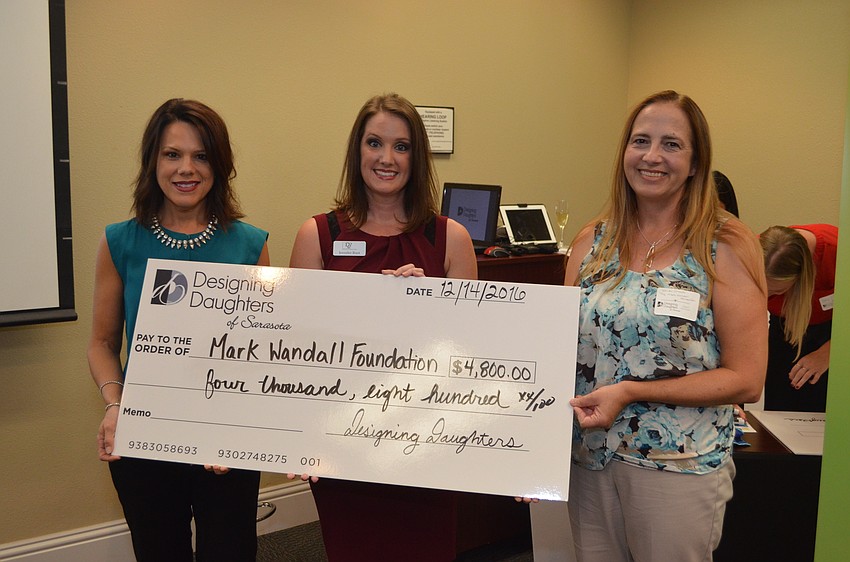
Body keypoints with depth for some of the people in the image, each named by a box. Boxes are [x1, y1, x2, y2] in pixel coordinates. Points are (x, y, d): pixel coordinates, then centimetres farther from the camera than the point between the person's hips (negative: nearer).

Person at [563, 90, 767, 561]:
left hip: (679, 466, -3)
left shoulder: (727, 247, -9)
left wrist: (630, 392, -18)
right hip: (588, 458, 4)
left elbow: (745, 380, -11)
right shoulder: (592, 241, 3)